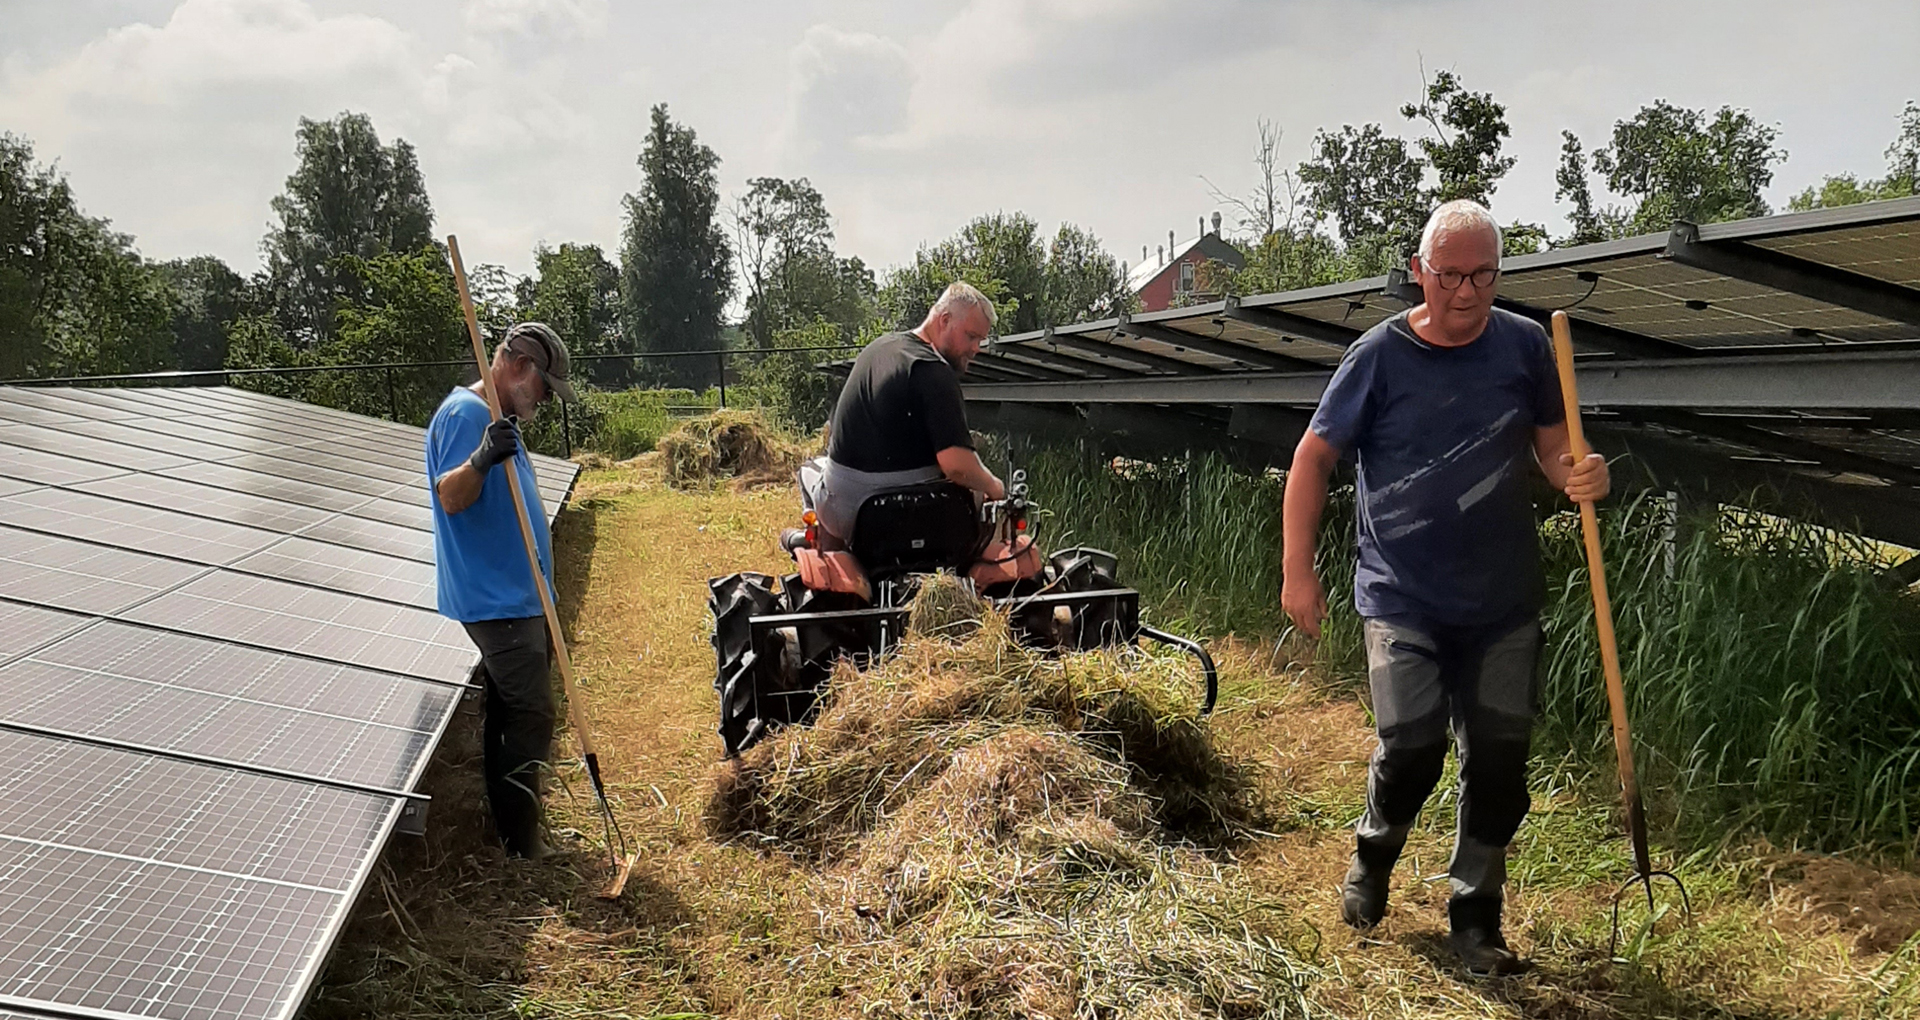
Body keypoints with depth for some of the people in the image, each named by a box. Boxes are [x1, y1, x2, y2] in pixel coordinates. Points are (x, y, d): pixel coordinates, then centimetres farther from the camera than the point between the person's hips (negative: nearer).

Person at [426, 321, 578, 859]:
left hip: (510, 595, 11)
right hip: (495, 598, -11)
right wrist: (481, 459, -43)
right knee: (530, 717, -8)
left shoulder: (498, 420, 17)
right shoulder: (465, 413, -15)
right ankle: (520, 846, -1)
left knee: (509, 715, 15)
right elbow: (451, 497, -26)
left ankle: (512, 830, 25)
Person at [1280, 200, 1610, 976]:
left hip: (1503, 600, 3)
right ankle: (1373, 855, 22)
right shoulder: (1380, 356, -8)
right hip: (1402, 599, -3)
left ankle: (1475, 918, 24)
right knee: (1411, 745, -12)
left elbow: (1552, 445, 9)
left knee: (1499, 759, 6)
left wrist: (1580, 475, -16)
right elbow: (1313, 458, -2)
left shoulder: (1523, 345, -1)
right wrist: (1297, 571, -5)